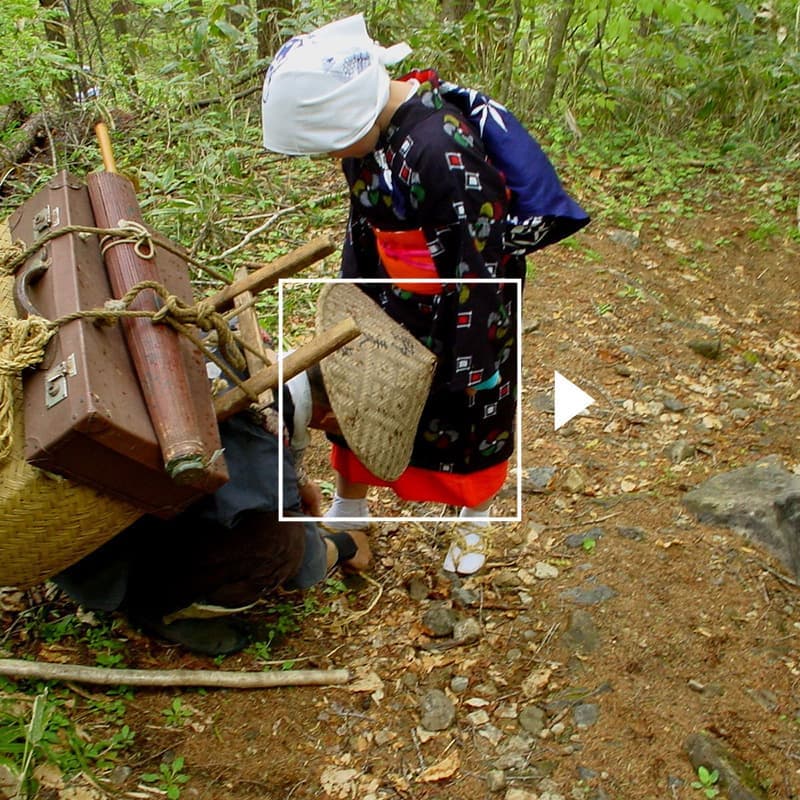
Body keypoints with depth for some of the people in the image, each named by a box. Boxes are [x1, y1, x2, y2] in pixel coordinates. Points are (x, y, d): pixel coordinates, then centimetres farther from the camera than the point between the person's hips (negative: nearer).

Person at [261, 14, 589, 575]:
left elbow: (475, 267, -27)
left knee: (467, 418, 13)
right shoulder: (369, 126, -7)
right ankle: (349, 512, 41)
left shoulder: (444, 151, -33)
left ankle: (474, 522, 43)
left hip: (461, 312, -7)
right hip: (396, 303, 8)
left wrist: (465, 367, -19)